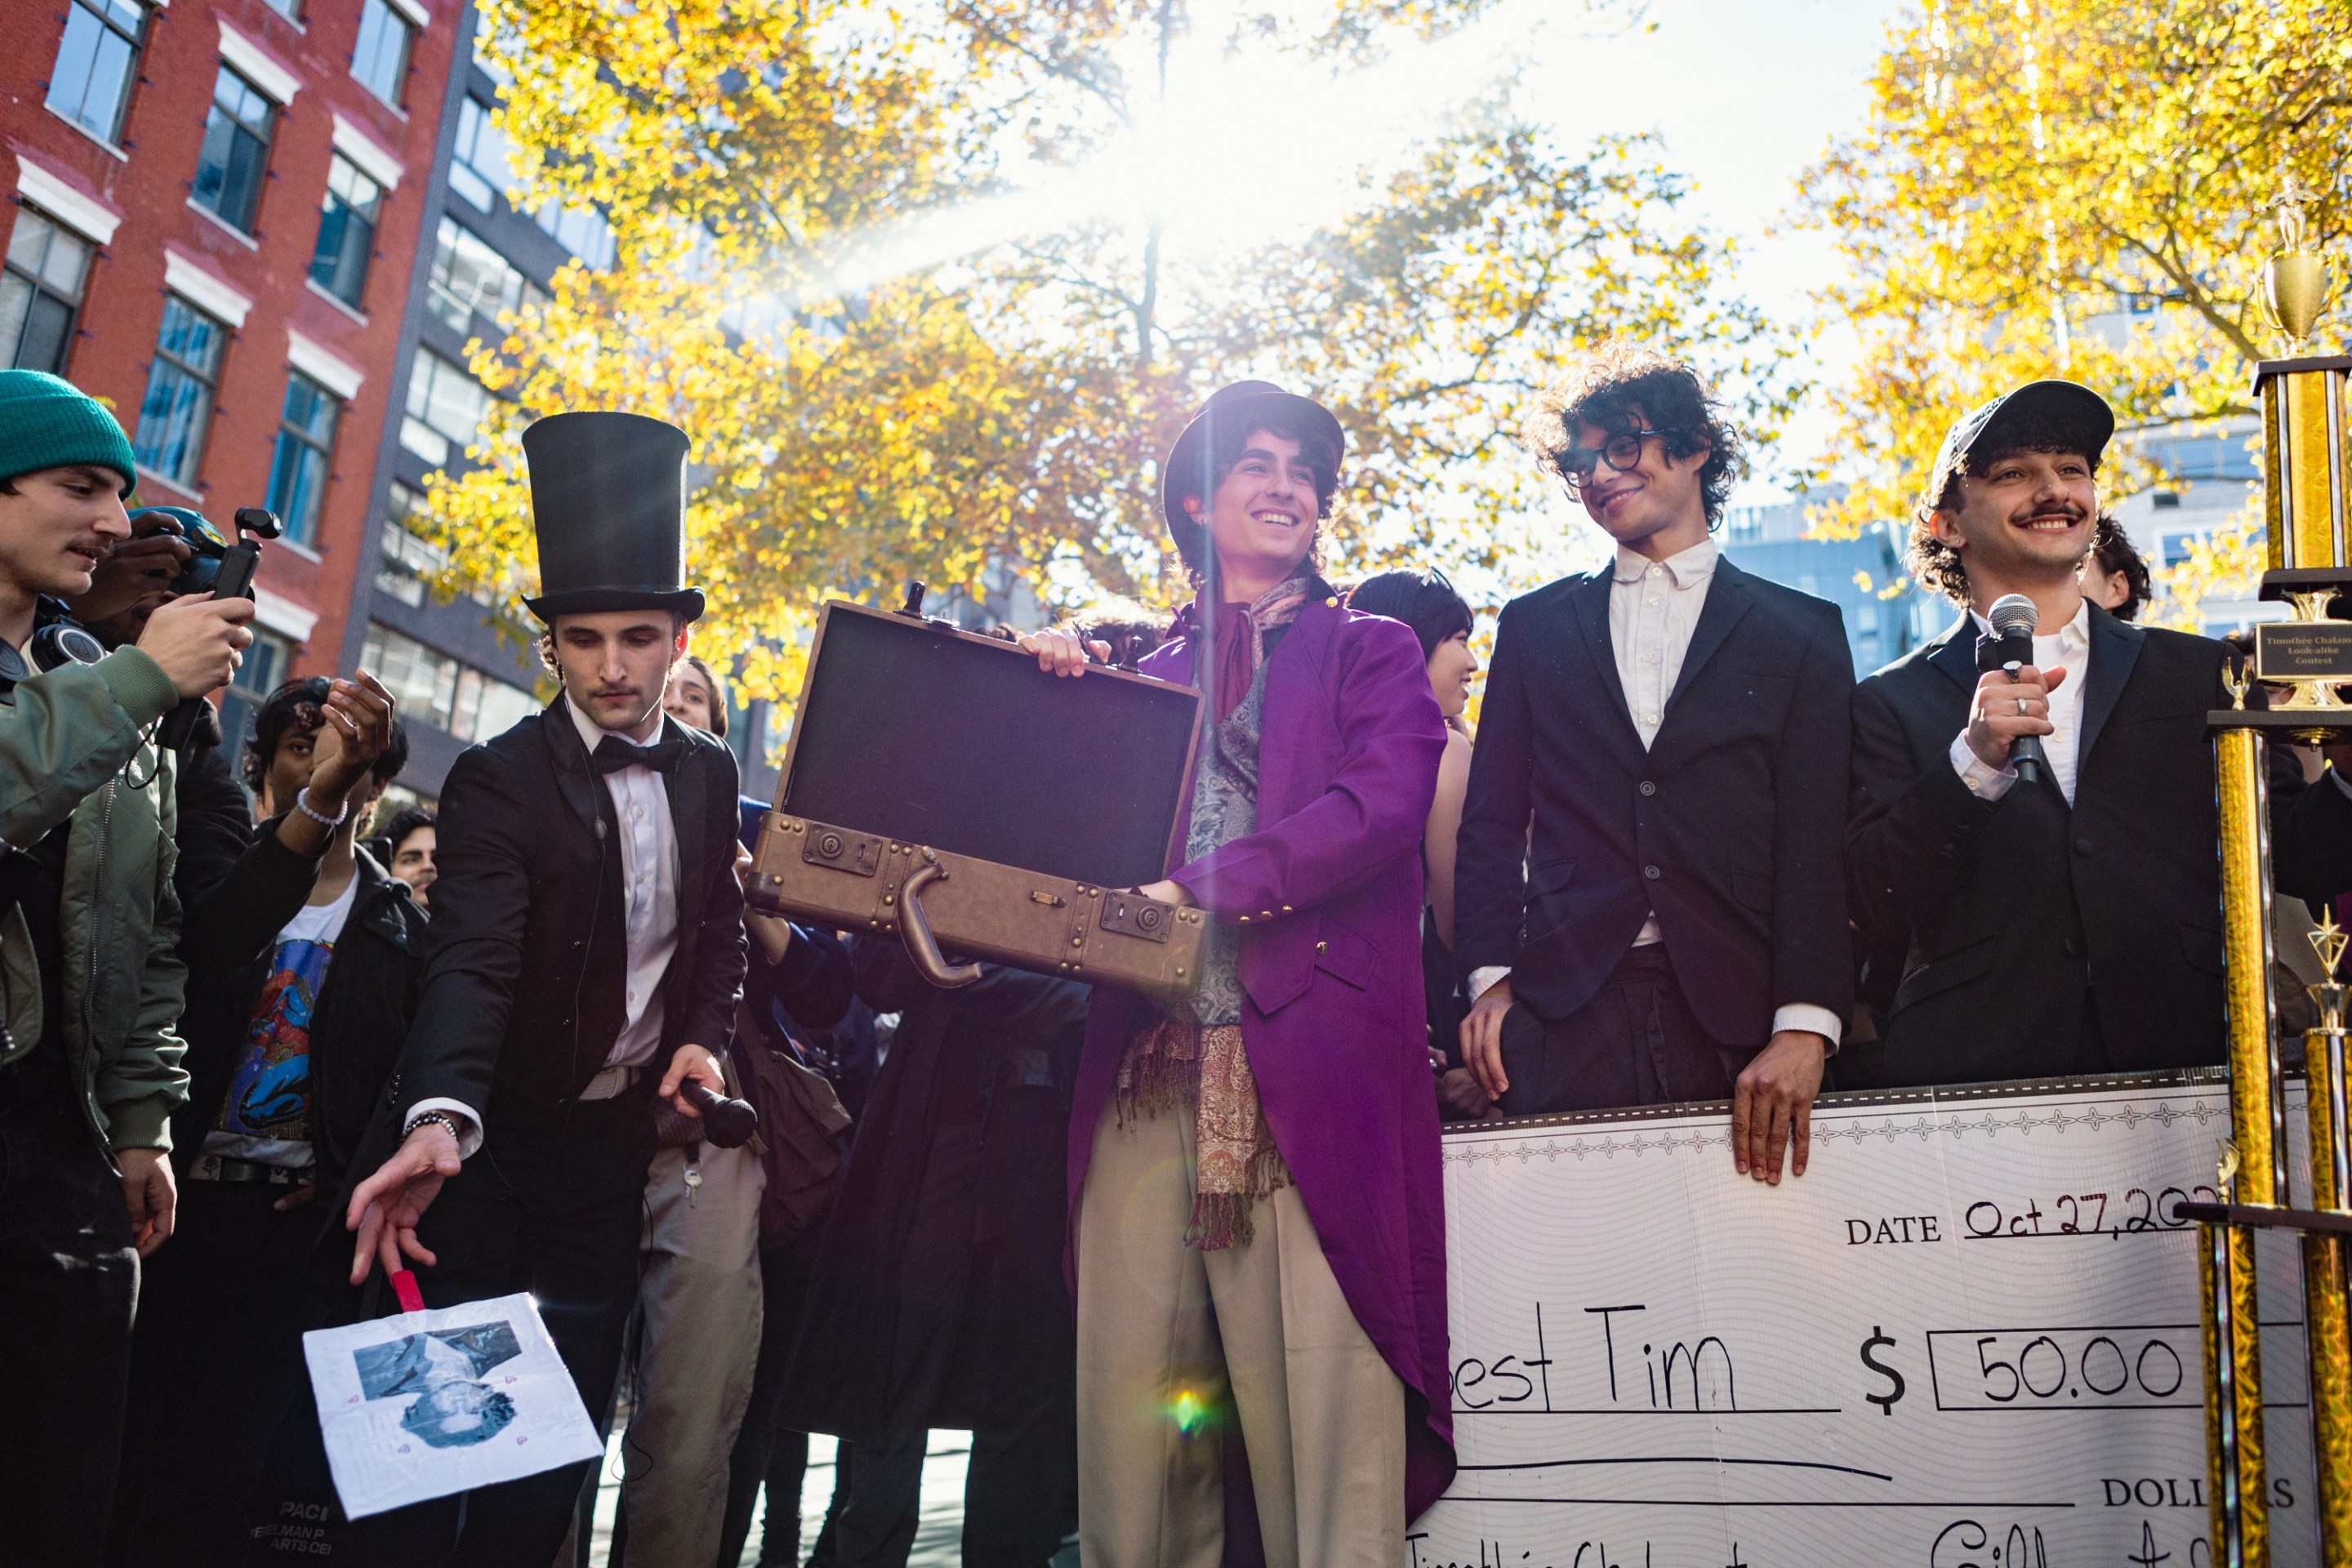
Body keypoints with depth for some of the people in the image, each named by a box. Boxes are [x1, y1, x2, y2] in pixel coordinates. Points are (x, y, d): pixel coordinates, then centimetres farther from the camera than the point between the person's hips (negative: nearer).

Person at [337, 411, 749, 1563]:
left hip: (614, 1140, 4)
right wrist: (439, 1119, -43)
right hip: (486, 1139, -4)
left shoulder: (708, 775, 2)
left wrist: (702, 1036, -6)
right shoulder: (498, 781, -14)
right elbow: (473, 960, -28)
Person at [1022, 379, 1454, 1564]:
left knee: (1321, 1406, -9)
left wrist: (1201, 888, -13)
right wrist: (1056, 700, 2)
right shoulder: (1143, 674, 23)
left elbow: (1382, 803, -3)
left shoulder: (1369, 653, 16)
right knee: (1131, 1404, -1)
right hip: (1150, 1064, 3)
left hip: (1308, 1060, -2)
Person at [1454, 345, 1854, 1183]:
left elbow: (1820, 843, 0)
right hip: (1564, 1013, 1)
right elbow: (1492, 822, 13)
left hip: (1736, 1019, -1)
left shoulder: (1800, 634, 9)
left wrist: (1806, 1023, -12)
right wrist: (1489, 977, -1)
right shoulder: (1534, 626, 16)